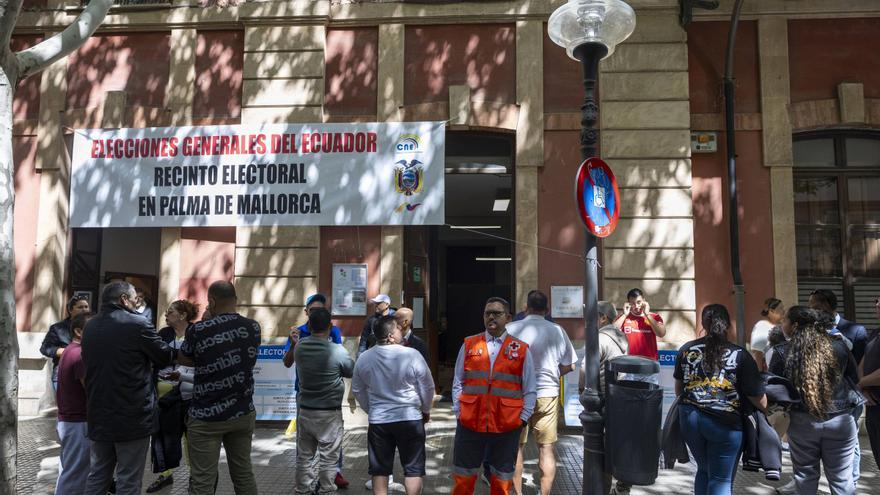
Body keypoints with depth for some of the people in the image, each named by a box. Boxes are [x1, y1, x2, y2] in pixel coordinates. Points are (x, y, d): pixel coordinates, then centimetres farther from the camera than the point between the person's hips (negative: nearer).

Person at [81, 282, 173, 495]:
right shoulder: (137, 324, -14)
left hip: (99, 415, 7)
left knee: (98, 476, 17)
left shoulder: (90, 327, 7)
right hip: (132, 415, -6)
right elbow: (165, 358, -4)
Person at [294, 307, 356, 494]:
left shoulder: (299, 347, -4)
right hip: (329, 412, -5)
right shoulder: (337, 351, -17)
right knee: (328, 458, 7)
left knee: (304, 456, 15)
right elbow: (351, 372, -2)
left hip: (304, 410, 5)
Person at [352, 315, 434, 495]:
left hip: (378, 421, 3)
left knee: (379, 468, 13)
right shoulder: (412, 355, -15)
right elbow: (428, 387, -5)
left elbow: (357, 390, 10)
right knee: (413, 467, 9)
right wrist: (426, 410, 13)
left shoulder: (363, 358, -2)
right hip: (410, 419, -3)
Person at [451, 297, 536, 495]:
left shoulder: (521, 350, 2)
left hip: (507, 426, -1)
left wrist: (523, 418, -2)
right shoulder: (469, 345, 5)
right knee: (463, 479, 10)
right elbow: (458, 383, 7)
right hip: (469, 424, 1)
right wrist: (458, 413, 1)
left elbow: (530, 391, 4)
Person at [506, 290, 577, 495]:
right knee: (546, 448, 9)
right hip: (547, 394, 1)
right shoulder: (557, 331, -3)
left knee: (516, 447, 11)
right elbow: (569, 366, 4)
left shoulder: (511, 329, -9)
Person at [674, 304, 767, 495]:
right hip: (725, 423, -4)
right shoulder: (740, 355, -6)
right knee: (721, 479, 7)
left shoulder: (686, 349, 5)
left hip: (689, 417, 4)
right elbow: (760, 401, -5)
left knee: (704, 470, 23)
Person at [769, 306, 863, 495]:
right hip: (840, 421, 1)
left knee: (806, 475, 14)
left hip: (802, 422, -1)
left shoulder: (783, 351, -8)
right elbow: (854, 378, 9)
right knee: (841, 477, 12)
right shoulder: (838, 344, -1)